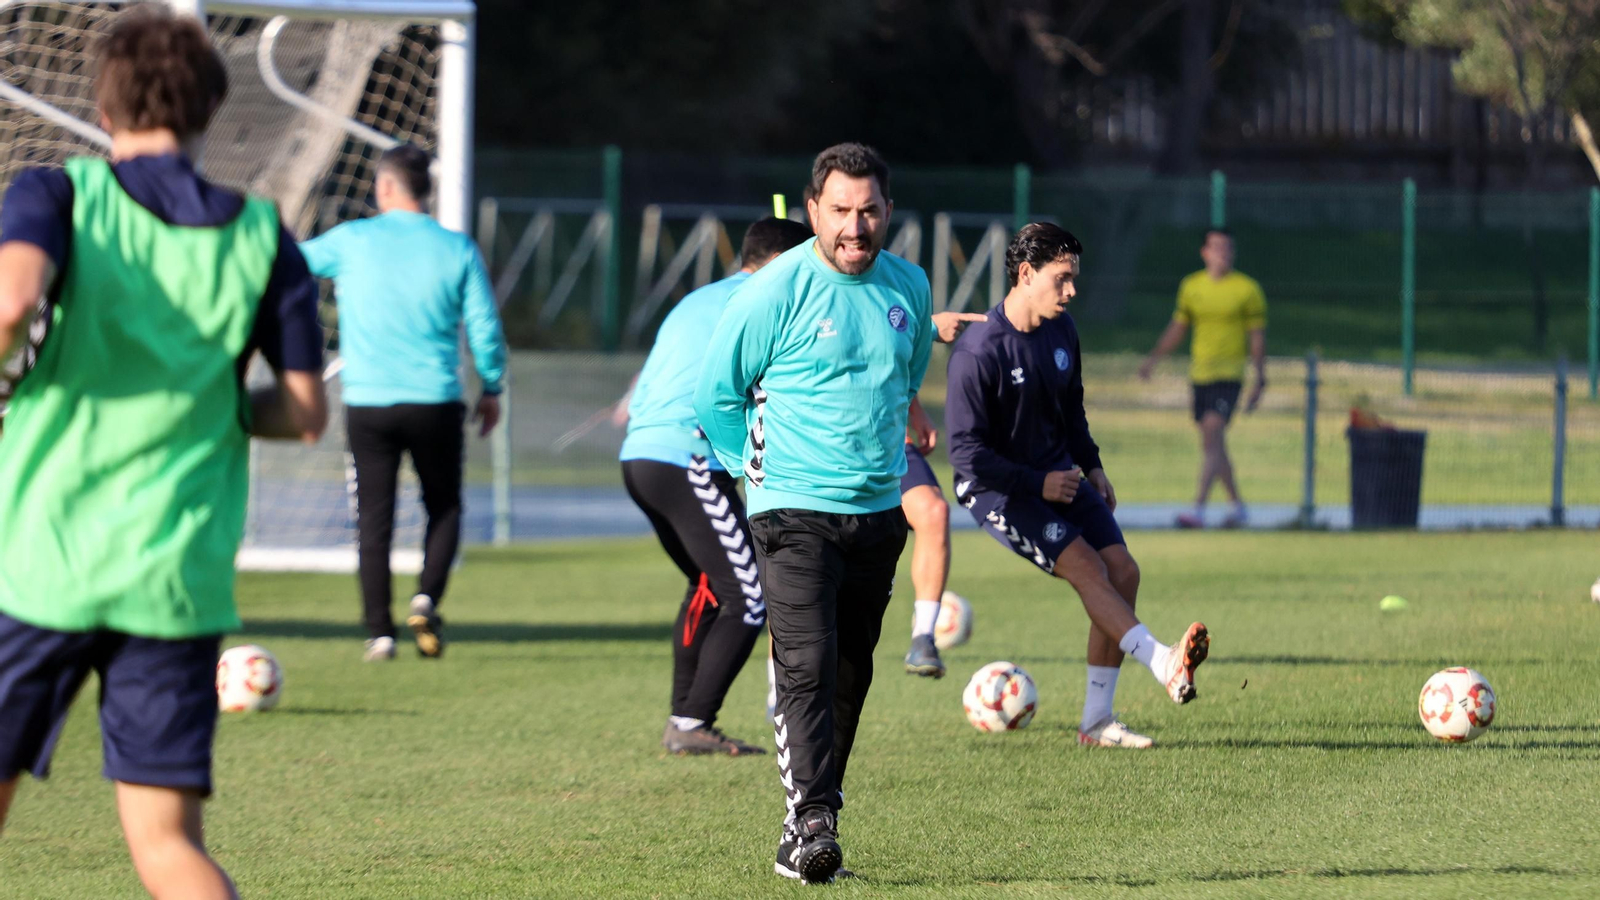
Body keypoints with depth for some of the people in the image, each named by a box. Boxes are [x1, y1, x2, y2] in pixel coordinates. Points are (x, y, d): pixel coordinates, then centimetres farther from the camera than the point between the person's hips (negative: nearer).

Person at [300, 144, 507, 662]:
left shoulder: (351, 241, 0)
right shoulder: (458, 250, 1)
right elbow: (485, 327, 1)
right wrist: (491, 389, 14)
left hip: (368, 403, 0)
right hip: (436, 402, 0)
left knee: (374, 517, 5)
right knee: (444, 507, 15)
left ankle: (379, 632, 2)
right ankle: (427, 598, -7)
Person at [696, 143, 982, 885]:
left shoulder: (909, 287, 7)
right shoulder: (774, 293, -10)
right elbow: (714, 397, -2)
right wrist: (767, 469, 0)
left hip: (879, 511, 6)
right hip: (794, 515, -6)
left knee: (851, 675, 9)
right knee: (807, 665, -17)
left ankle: (804, 834, 17)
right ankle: (813, 823, -21)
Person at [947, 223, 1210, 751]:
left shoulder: (1061, 331, 2)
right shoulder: (977, 351, -21)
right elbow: (966, 451, -20)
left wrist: (1092, 468, 13)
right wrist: (1038, 484, -20)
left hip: (1059, 477, 7)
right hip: (996, 488, -7)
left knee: (1123, 572, -5)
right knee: (1086, 566, -25)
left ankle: (1096, 721, -1)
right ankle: (1163, 665, -32)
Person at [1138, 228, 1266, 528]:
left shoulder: (1247, 289, -3)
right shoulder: (1191, 286, 10)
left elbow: (1257, 337, -2)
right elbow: (1177, 328, 19)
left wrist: (1259, 381, -7)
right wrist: (1153, 358, 8)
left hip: (1229, 374, -5)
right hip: (1200, 375, 5)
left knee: (1213, 433, -19)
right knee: (1212, 445, 10)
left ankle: (1199, 508, -24)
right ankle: (1238, 506, 25)